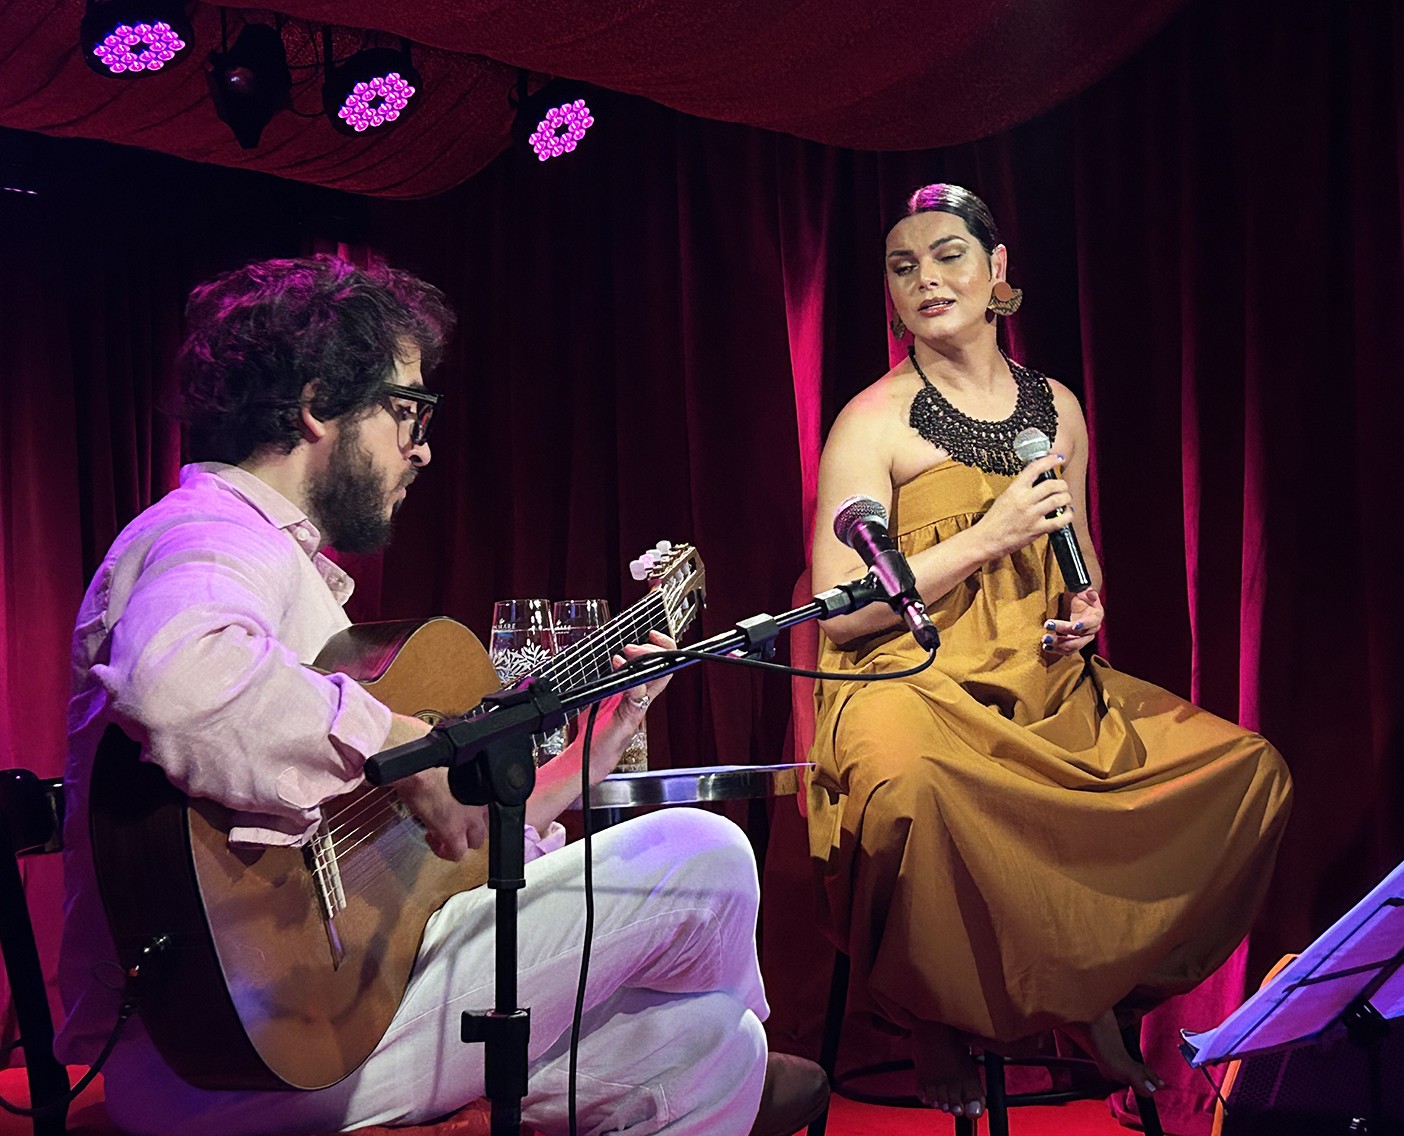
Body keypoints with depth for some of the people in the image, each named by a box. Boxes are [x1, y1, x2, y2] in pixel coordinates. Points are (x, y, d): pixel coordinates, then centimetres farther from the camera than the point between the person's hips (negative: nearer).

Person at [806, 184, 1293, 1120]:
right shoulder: (876, 422, -5)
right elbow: (840, 615, -12)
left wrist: (1087, 603, 4)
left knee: (1248, 765, -7)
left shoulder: (1055, 407, 12)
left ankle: (1100, 991, 9)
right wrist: (991, 536, -15)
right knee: (909, 781, -40)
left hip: (1049, 688, 6)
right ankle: (933, 1020, -9)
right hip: (913, 690, -6)